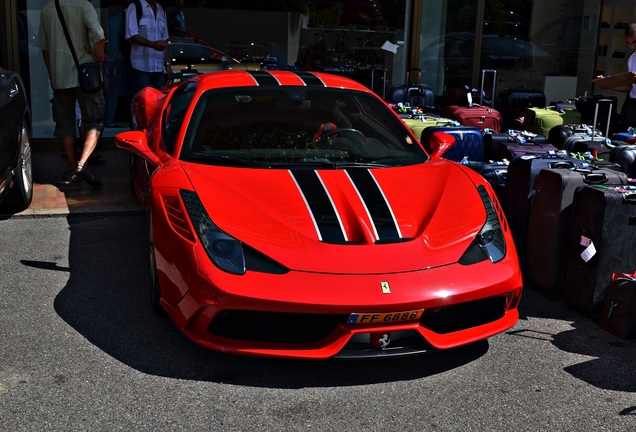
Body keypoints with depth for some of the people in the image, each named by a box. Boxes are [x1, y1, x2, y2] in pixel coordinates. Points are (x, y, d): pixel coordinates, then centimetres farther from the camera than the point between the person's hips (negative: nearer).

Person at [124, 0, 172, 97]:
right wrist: (153, 44, -28)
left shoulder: (161, 10, 17)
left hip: (159, 68, 6)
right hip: (141, 67, -6)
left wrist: (167, 64, 13)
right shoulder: (134, 8, -3)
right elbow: (133, 36, -12)